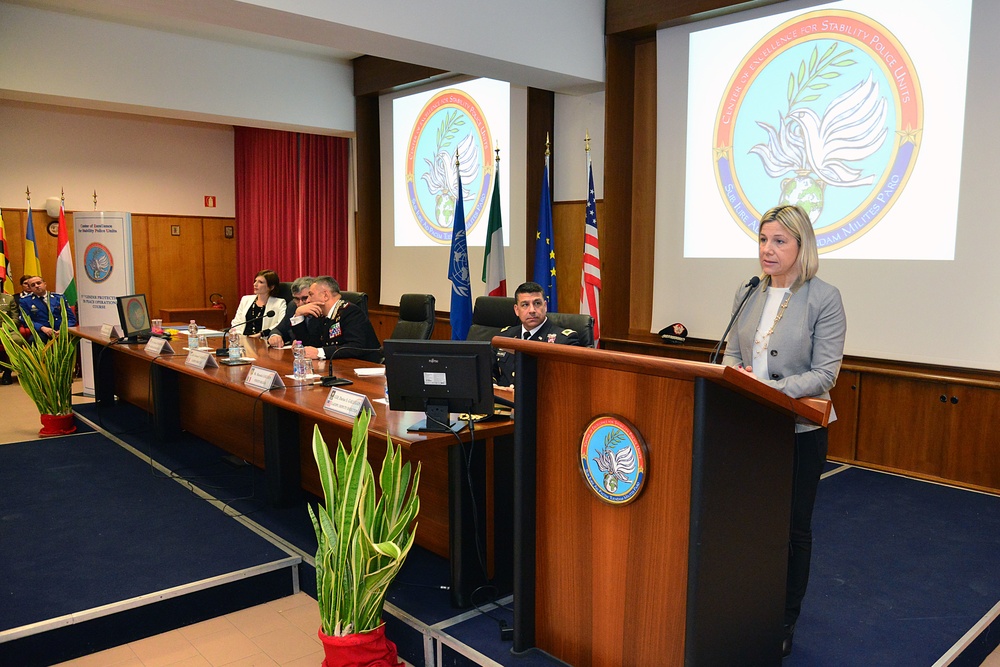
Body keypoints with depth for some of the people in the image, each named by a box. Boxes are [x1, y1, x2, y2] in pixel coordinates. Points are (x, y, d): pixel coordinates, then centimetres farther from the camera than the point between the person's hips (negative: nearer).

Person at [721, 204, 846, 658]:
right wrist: (735, 375, -13)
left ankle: (785, 624, 27)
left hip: (800, 429, -4)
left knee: (794, 527, 10)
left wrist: (772, 389, -26)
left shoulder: (824, 298, -10)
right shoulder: (747, 295, 5)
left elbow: (825, 373, -13)